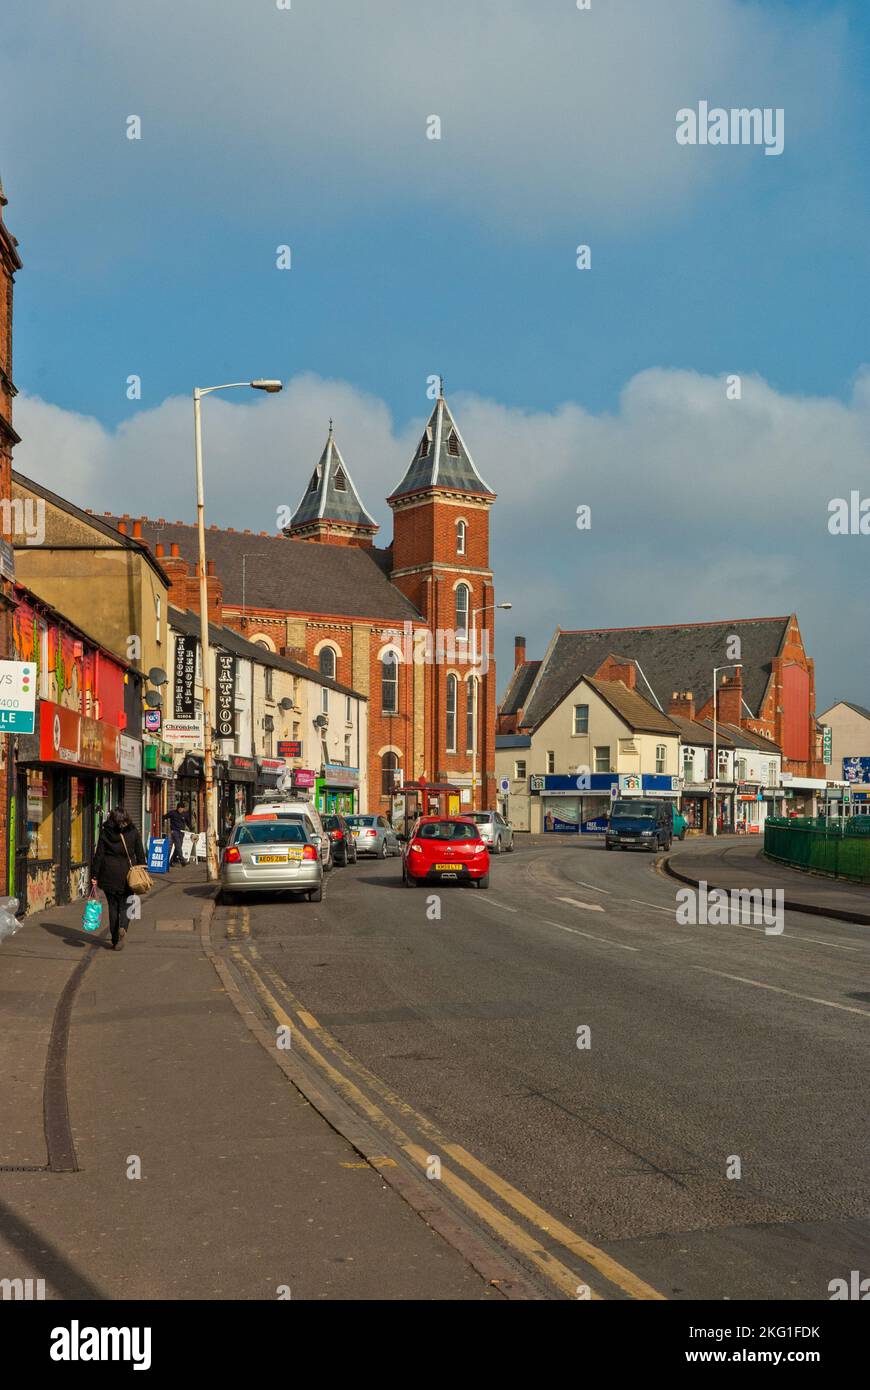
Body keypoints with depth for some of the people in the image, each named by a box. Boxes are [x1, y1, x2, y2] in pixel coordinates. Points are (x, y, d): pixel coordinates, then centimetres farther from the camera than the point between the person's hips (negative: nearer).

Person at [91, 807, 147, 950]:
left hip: (109, 874, 0)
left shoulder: (105, 833, 0)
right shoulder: (133, 832, 1)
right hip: (127, 874, 0)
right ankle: (122, 927, -21)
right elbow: (140, 854, 3)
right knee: (124, 904, 10)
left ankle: (115, 941, 10)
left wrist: (94, 875, 3)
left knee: (113, 906, 9)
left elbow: (98, 855, -1)